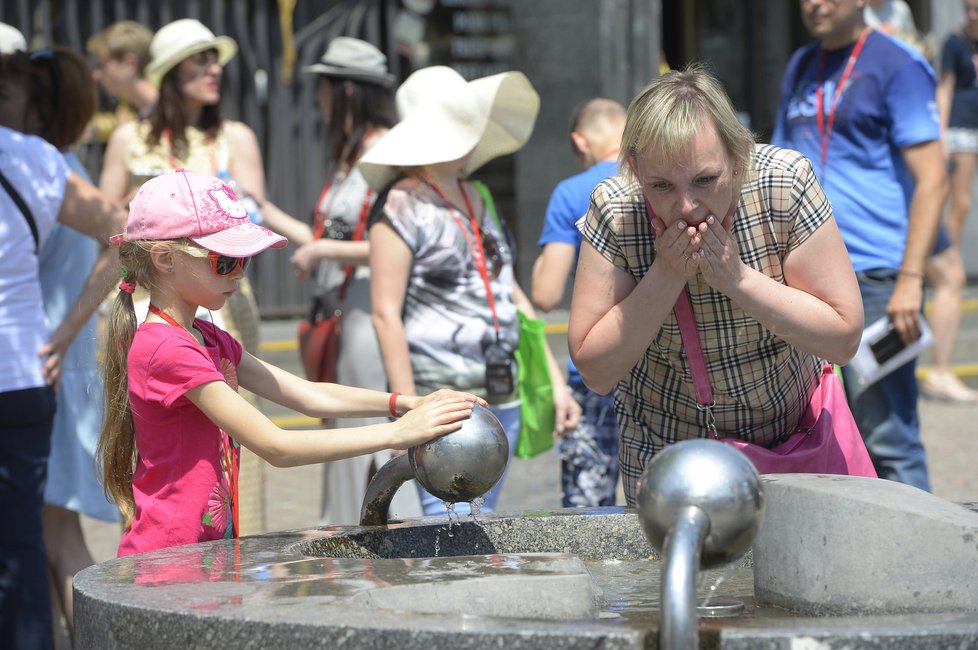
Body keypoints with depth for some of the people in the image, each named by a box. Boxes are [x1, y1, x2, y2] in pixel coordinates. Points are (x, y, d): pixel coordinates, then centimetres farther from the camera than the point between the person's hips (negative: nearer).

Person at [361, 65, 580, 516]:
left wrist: (554, 381, 17)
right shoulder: (404, 206, -7)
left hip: (501, 397, 8)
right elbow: (385, 314, -11)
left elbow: (511, 293, 22)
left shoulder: (475, 199, 16)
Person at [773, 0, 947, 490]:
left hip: (873, 278, -7)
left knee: (887, 438, -8)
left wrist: (910, 280, -18)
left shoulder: (895, 65, -4)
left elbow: (931, 180, -10)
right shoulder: (800, 69, 18)